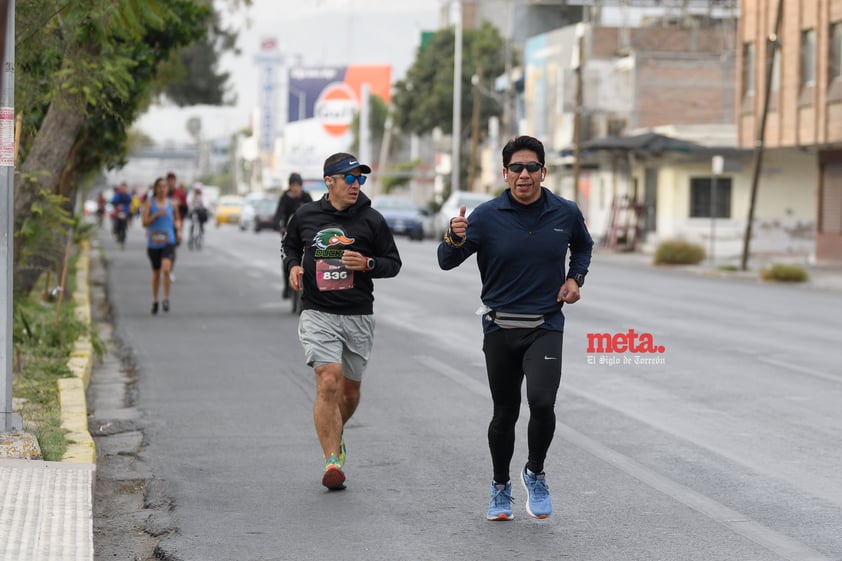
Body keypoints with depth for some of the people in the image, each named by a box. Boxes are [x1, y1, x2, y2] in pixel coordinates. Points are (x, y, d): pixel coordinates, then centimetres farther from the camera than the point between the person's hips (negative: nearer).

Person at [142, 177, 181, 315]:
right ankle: (155, 301, 27)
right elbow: (145, 223, -5)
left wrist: (178, 227, 3)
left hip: (168, 242, 0)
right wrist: (156, 215, -18)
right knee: (156, 272, 10)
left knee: (166, 269, -22)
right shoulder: (149, 202, 0)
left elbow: (176, 218, 22)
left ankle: (166, 298, -9)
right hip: (153, 243, 0)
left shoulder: (171, 202, 6)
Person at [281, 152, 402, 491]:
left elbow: (393, 262, 7)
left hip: (358, 317, 2)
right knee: (328, 382, -19)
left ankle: (335, 434, 44)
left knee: (350, 391, 12)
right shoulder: (305, 216, 3)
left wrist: (367, 264, -13)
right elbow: (290, 245, 22)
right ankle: (332, 461, -19)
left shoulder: (371, 220, 1)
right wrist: (293, 266, 1)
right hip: (318, 314, -1)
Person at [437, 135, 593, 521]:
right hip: (500, 327, 0)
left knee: (542, 402, -20)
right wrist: (455, 239, -33)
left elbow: (583, 246, 22)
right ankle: (500, 488, 29)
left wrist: (575, 278, 4)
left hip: (545, 326, 0)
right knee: (505, 412, 8)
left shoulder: (566, 214, 0)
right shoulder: (486, 216, -6)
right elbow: (447, 262, -12)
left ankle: (535, 474, 6)